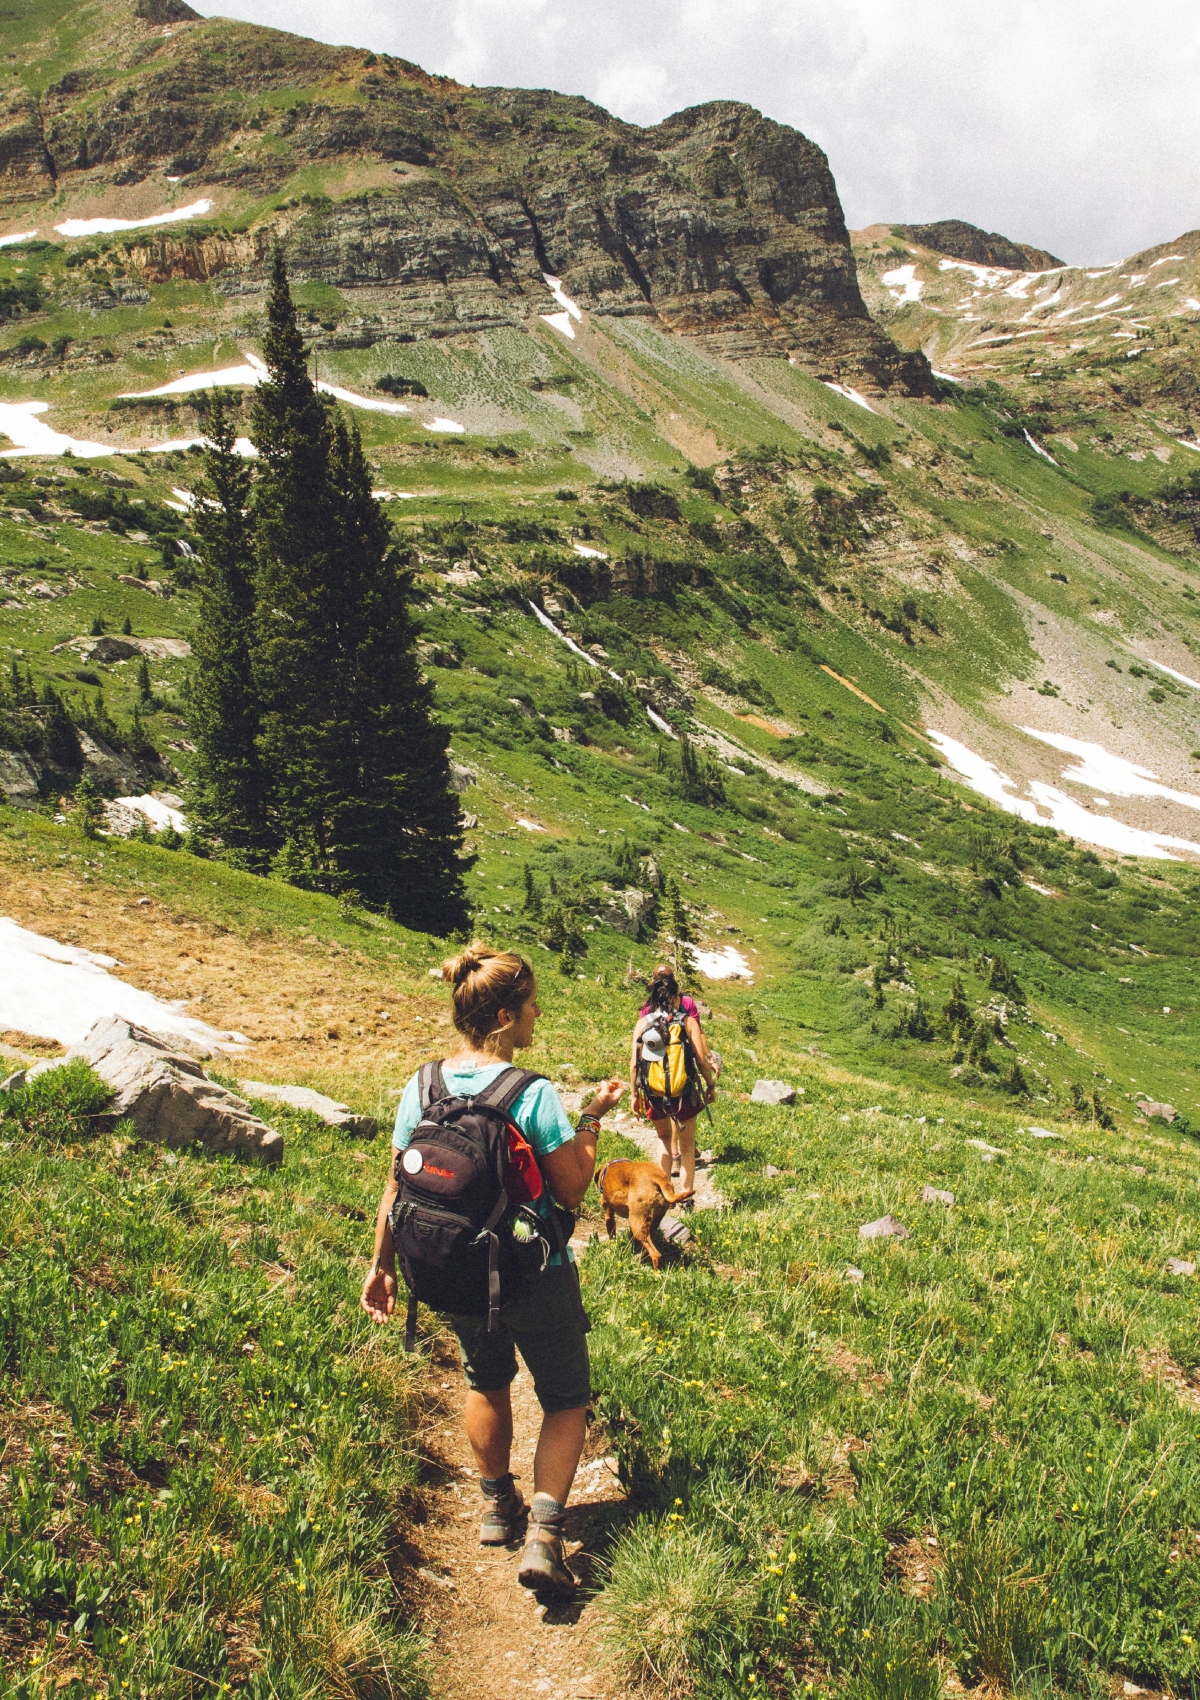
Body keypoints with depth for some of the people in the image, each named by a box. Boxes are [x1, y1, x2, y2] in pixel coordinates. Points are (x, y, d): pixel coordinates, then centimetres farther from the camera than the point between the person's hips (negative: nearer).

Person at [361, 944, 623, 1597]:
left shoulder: (420, 1089, -8)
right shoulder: (534, 1094, -22)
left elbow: (396, 1188, 0)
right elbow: (573, 1192, -15)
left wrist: (382, 1266, 11)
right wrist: (592, 1119, -5)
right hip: (536, 1278, -5)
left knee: (486, 1380, 30)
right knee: (565, 1400, 16)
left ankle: (497, 1505, 43)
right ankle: (544, 1532, 4)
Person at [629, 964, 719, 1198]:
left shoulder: (643, 1021, -4)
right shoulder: (687, 1020, -8)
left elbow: (634, 1063, -4)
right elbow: (701, 1058, -10)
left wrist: (634, 1094, 7)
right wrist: (710, 1085, 5)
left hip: (653, 1093, 2)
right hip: (683, 1089, -2)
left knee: (665, 1139, 26)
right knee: (687, 1146, 17)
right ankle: (686, 1194, 18)